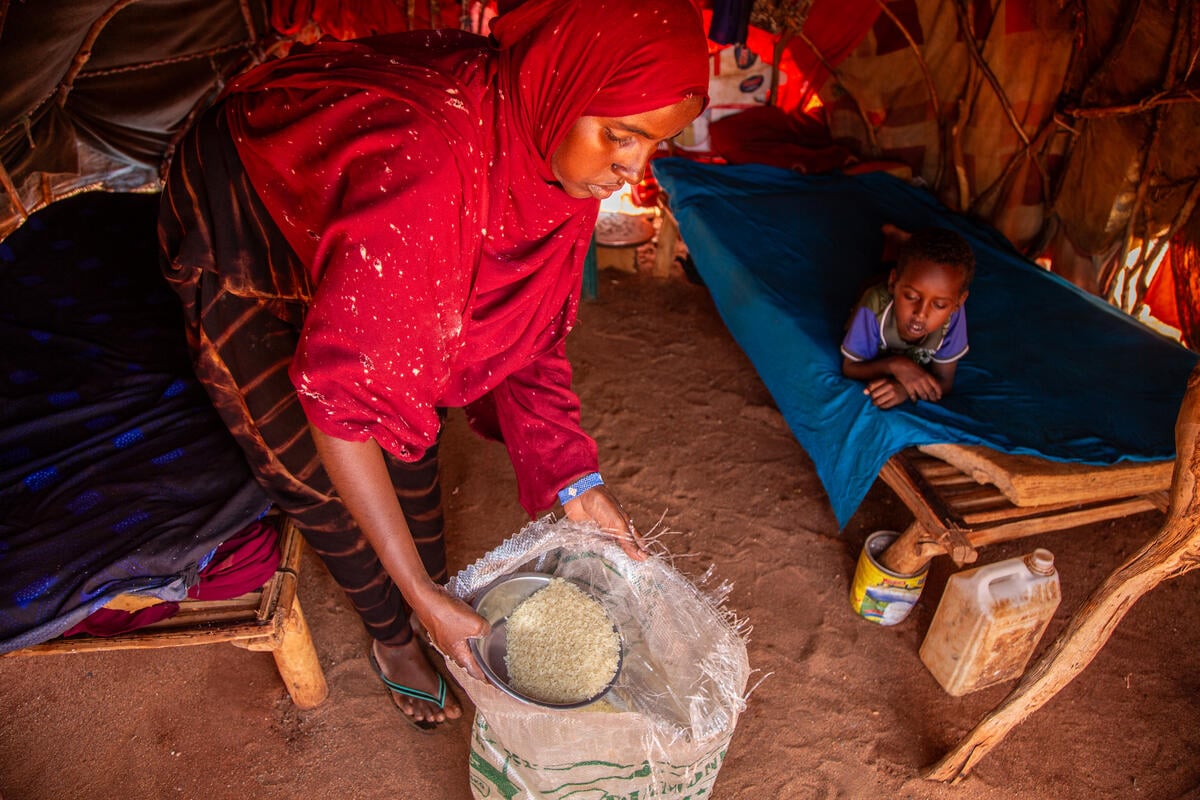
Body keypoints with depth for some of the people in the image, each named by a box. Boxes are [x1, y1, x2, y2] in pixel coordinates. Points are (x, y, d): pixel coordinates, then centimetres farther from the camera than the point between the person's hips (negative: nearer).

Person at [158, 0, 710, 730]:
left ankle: (440, 601, 35)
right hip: (240, 239, -5)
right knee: (318, 476, 3)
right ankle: (394, 638, 29)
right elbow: (341, 396, -39)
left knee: (412, 433, 10)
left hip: (345, 232, 6)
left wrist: (576, 479, -18)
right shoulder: (422, 164, -45)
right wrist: (420, 596, -33)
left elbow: (527, 321, -12)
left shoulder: (545, 134, -21)